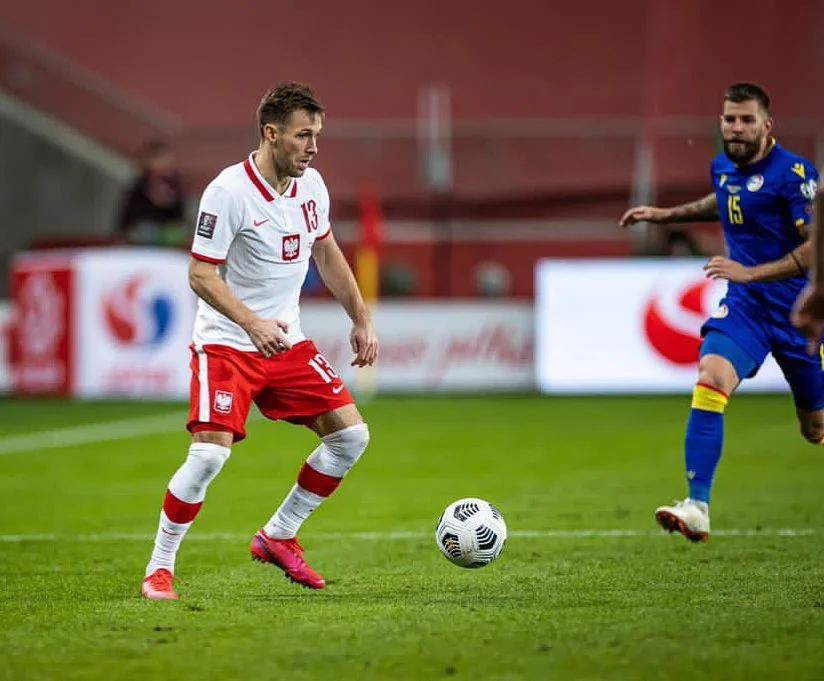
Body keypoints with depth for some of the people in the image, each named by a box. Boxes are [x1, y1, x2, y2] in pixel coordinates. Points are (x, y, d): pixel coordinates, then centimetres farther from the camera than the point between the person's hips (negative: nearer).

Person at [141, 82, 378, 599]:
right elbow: (200, 274, -18)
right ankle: (159, 567, -2)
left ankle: (278, 537, 16)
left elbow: (327, 253, 19)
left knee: (352, 435, 0)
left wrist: (361, 319, 15)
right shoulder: (228, 192, -19)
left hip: (288, 342, 7)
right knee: (210, 453, -20)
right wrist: (252, 323, -31)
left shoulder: (311, 185, 2)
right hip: (226, 344, -7)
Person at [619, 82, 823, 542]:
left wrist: (751, 272, -23)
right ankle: (697, 509, -24)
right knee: (708, 383, -22)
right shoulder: (723, 167, 5)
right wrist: (665, 214, 25)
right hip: (744, 304, 4)